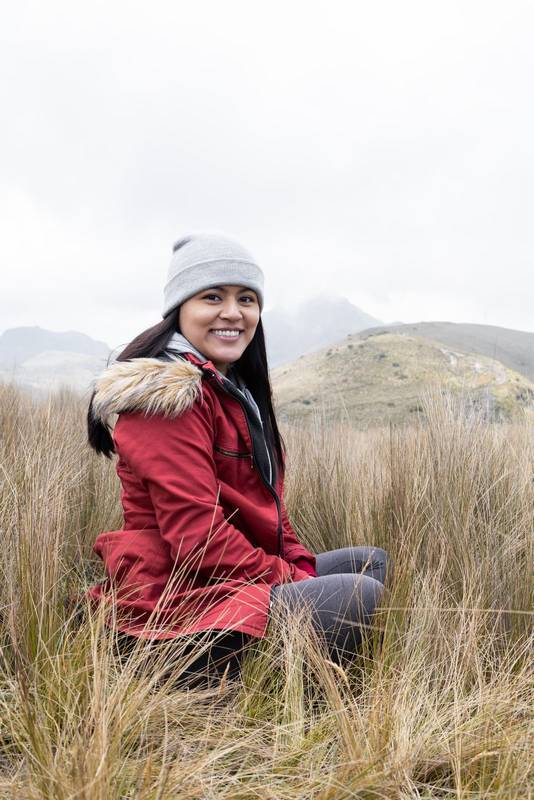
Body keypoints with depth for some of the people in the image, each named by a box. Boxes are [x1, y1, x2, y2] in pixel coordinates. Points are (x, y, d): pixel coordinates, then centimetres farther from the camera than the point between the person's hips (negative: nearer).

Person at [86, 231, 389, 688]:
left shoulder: (235, 389, 14)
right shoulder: (169, 395, -17)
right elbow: (197, 536, -23)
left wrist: (302, 567, 1)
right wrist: (294, 582, -14)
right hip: (177, 608, -10)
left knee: (373, 561, 13)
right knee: (361, 595, -20)